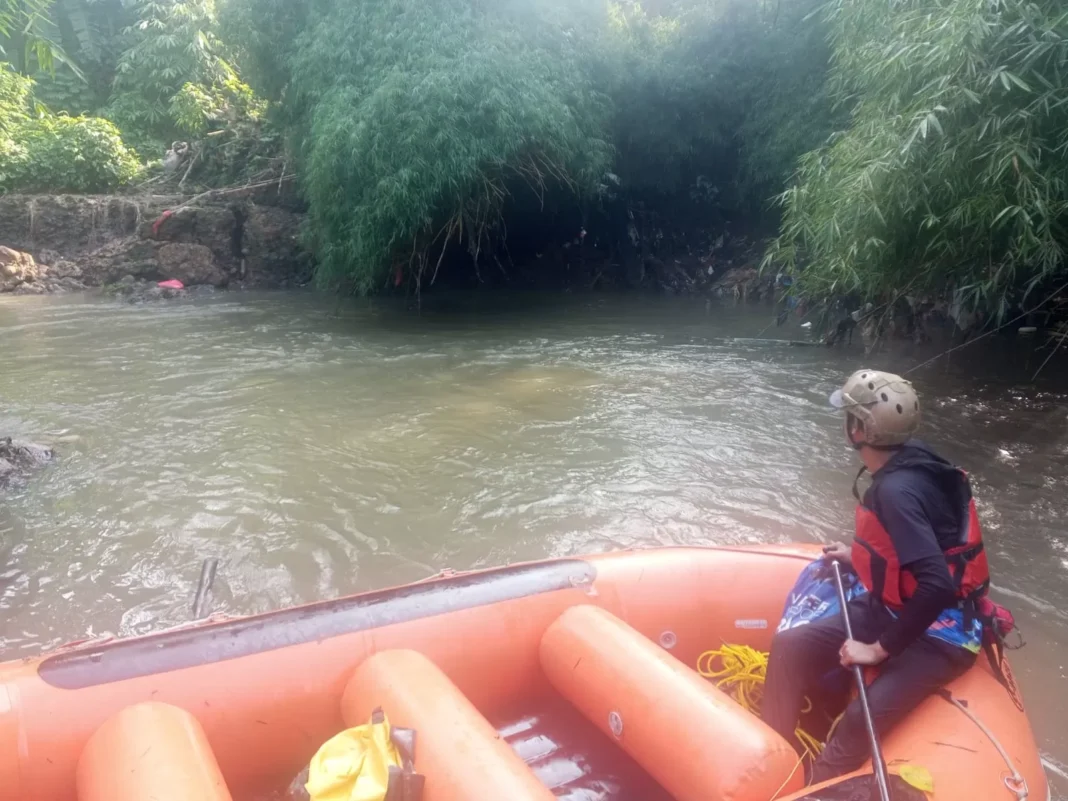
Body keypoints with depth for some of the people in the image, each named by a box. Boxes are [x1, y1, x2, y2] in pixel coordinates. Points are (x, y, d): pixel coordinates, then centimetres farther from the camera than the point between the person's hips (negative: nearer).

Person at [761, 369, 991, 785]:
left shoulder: (898, 489, -29)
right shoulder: (904, 466, 0)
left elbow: (937, 588, -34)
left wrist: (880, 648, -25)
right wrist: (857, 557, 16)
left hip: (938, 633, -9)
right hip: (891, 609, 9)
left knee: (861, 718, -28)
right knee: (789, 647, -1)